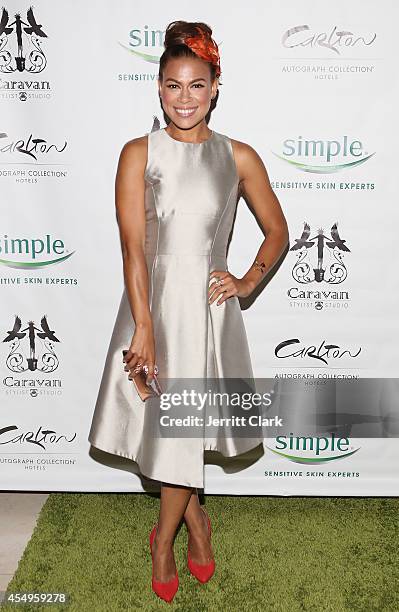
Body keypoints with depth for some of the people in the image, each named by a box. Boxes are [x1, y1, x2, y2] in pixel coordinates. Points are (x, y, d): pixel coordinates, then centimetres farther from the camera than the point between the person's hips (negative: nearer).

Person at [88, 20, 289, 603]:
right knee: (165, 422, 10)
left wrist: (247, 281, -3)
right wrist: (144, 329, -15)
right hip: (152, 300, 0)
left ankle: (164, 539, 34)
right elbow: (133, 244, -9)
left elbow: (278, 231, 12)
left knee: (185, 428, 9)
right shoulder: (138, 153, -1)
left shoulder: (239, 156, 3)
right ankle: (195, 518, 39)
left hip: (208, 304, 0)